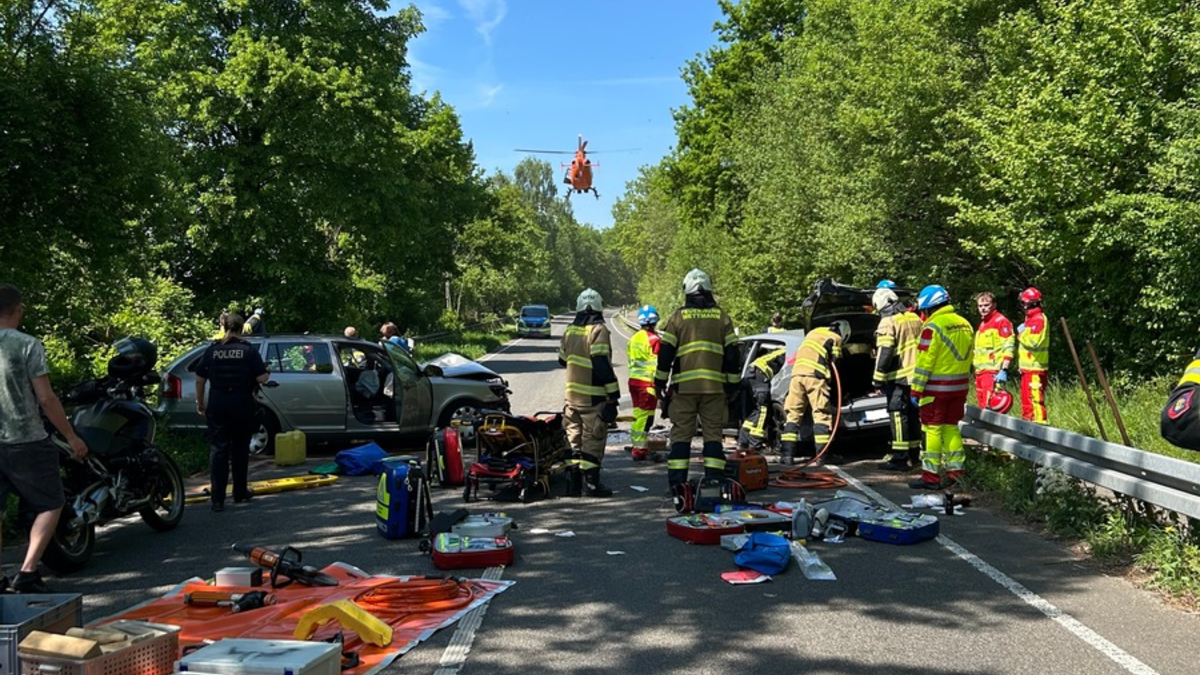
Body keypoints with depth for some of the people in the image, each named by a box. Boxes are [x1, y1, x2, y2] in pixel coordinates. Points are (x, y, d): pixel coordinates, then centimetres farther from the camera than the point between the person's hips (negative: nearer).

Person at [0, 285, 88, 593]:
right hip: (26, 441, -5)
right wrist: (71, 436, -4)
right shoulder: (28, 345, -11)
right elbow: (46, 399, -13)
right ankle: (27, 572, -1)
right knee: (50, 505, 8)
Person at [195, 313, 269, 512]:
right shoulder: (249, 350, -5)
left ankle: (217, 499, -4)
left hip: (217, 406, 1)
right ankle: (240, 493, 25)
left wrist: (200, 402, 15)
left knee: (218, 450, 2)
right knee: (240, 450, 14)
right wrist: (265, 374, 13)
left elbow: (200, 379, 3)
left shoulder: (212, 350, 1)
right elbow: (261, 378, -9)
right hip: (242, 406, -1)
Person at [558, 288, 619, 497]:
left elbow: (562, 360, 21)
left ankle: (573, 483, 14)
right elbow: (602, 364, -18)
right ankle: (591, 482, 1)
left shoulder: (570, 330, 10)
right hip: (593, 396, -6)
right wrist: (613, 393, -15)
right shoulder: (598, 330, -12)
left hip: (572, 394, 7)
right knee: (593, 439, 0)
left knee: (574, 438, 12)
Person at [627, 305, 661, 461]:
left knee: (638, 414, 16)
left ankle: (638, 447, 23)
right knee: (645, 417, -5)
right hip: (648, 382, -8)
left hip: (633, 380, 8)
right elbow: (656, 363, -14)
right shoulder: (653, 339, -11)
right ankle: (639, 450, -6)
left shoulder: (633, 338, 13)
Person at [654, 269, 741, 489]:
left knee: (681, 433, 3)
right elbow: (732, 354, 7)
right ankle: (714, 478, 2)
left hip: (684, 386, -1)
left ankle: (677, 481, 1)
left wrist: (660, 381, 11)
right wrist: (733, 384, 14)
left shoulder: (678, 316, 3)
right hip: (715, 387, 1)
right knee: (713, 433, 6)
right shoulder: (721, 317, 7)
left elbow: (665, 352, 2)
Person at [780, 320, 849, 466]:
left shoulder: (814, 332, 30)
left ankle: (787, 454, 0)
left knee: (793, 414, 6)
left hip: (797, 373, 5)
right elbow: (834, 363, 9)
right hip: (814, 375, -5)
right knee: (821, 414, -2)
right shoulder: (836, 338, 13)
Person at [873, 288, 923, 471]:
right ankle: (914, 454, 25)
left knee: (899, 416, -6)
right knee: (913, 414, 16)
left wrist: (878, 379, -12)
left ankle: (899, 459, -7)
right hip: (917, 375, 8)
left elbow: (884, 354, -17)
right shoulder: (914, 318, 13)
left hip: (899, 377, -8)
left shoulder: (888, 322, -12)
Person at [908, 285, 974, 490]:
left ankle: (931, 476, 1)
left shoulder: (933, 326, -14)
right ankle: (955, 471, 16)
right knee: (951, 428, 14)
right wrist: (962, 383, 19)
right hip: (959, 387, 7)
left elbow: (924, 361, -16)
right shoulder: (965, 325, 11)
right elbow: (967, 358, 14)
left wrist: (916, 389, -12)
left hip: (936, 387, -7)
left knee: (932, 429, -1)